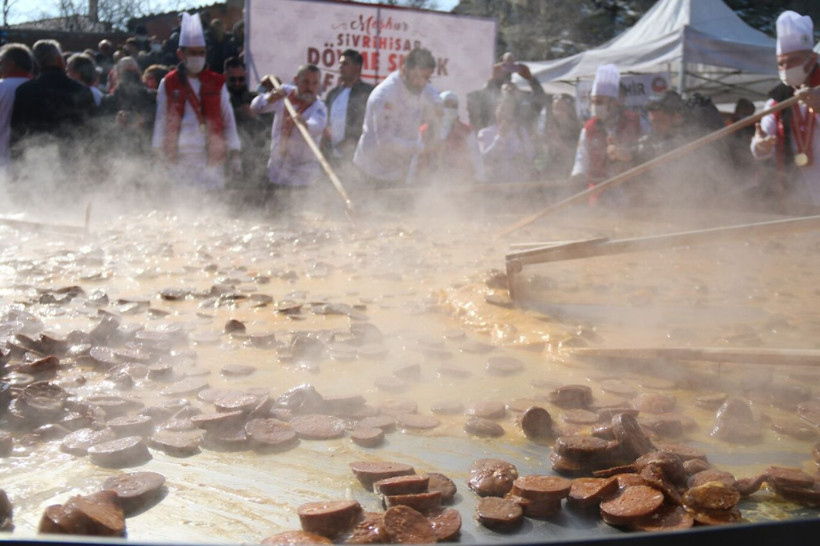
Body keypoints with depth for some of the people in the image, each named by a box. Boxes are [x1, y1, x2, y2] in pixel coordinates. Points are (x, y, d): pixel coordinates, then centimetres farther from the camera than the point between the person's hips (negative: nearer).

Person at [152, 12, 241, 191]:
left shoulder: (217, 83, 5)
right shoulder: (168, 84, 5)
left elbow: (228, 120, 5)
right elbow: (161, 122, 8)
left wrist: (234, 155, 0)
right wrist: (159, 156, 4)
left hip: (211, 159, 0)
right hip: (179, 160, 0)